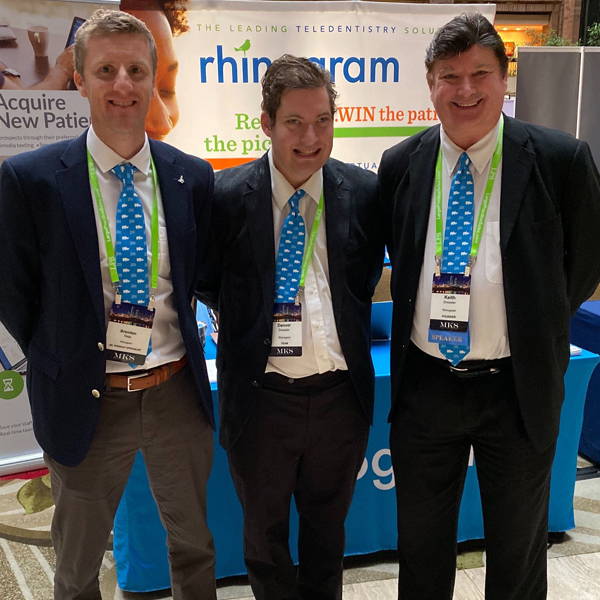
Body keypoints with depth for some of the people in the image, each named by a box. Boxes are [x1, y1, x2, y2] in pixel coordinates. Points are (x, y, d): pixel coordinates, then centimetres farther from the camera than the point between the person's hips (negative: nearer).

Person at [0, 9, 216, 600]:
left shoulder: (192, 176, -3)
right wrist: (59, 365, 1)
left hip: (178, 391, 3)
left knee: (194, 545, 24)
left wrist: (175, 341, 5)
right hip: (86, 401, -2)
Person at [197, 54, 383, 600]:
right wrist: (249, 318, 0)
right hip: (260, 395, -1)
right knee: (264, 532, 21)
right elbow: (206, 281, 5)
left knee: (328, 525, 24)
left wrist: (347, 313, 3)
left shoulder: (364, 191, -5)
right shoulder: (226, 195, -9)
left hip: (340, 395, 2)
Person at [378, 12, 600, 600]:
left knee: (518, 545, 20)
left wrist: (538, 325, 4)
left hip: (518, 387, -1)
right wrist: (421, 317, 6)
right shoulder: (400, 164, -1)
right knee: (420, 540, 20)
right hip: (424, 382, 2)